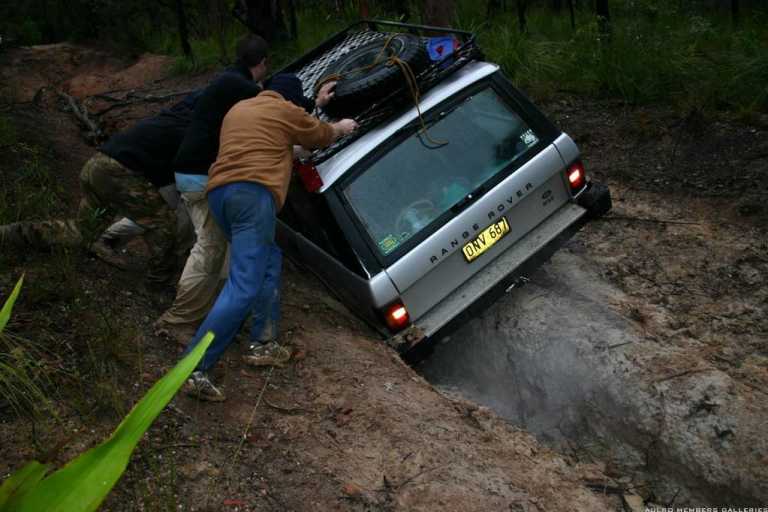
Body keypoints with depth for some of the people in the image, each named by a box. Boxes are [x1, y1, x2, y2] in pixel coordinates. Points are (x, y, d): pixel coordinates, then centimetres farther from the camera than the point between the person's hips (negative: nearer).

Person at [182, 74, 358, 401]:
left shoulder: (238, 109, 32)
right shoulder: (286, 111, 13)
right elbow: (320, 135, 29)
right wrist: (341, 128, 52)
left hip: (218, 192, 8)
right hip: (253, 192, -8)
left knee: (268, 261, 23)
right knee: (244, 287, -14)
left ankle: (263, 344, 17)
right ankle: (195, 370, -21)